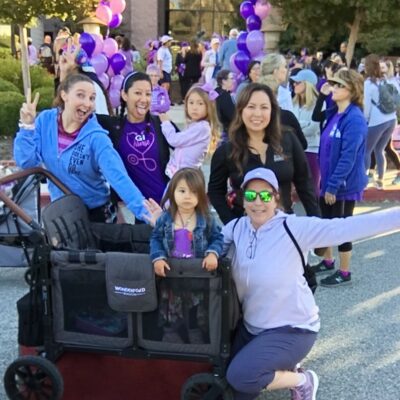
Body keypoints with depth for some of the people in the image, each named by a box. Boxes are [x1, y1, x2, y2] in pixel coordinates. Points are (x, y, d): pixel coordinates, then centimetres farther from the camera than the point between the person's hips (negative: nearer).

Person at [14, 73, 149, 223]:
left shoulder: (96, 137, -21)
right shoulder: (46, 120, -9)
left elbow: (118, 177, -32)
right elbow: (26, 161, -10)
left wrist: (144, 211, -43)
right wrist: (27, 126, -23)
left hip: (95, 212, -3)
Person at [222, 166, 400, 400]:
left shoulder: (293, 228, -21)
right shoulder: (235, 229, -5)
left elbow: (345, 228, -30)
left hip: (293, 329, -6)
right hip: (251, 326, 6)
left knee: (240, 376, -25)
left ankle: (303, 381, 2)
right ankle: (284, 366, 37)